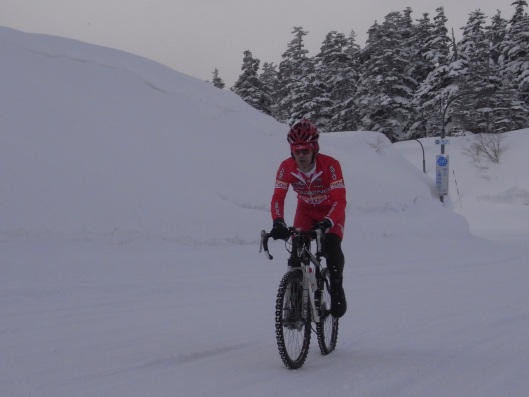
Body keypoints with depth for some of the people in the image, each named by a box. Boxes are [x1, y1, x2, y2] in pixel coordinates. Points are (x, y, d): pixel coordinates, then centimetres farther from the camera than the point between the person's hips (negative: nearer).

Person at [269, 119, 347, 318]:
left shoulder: (330, 165, -31)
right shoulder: (286, 167, -22)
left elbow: (339, 200, -35)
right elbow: (278, 197, -24)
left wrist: (327, 222, -50)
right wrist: (278, 222, -42)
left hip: (331, 211, -3)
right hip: (306, 210, 3)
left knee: (332, 247, -27)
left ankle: (336, 291, -5)